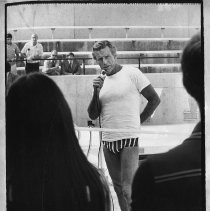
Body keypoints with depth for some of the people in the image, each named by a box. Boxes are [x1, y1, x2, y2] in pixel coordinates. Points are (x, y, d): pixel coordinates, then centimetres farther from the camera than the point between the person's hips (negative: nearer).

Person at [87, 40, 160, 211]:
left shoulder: (132, 73, -4)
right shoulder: (101, 81, 12)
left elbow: (154, 99, -2)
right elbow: (93, 115, 7)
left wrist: (138, 121, -1)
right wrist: (97, 92, -7)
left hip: (130, 139, -6)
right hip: (108, 140, 6)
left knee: (128, 189, -13)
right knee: (118, 188, 12)